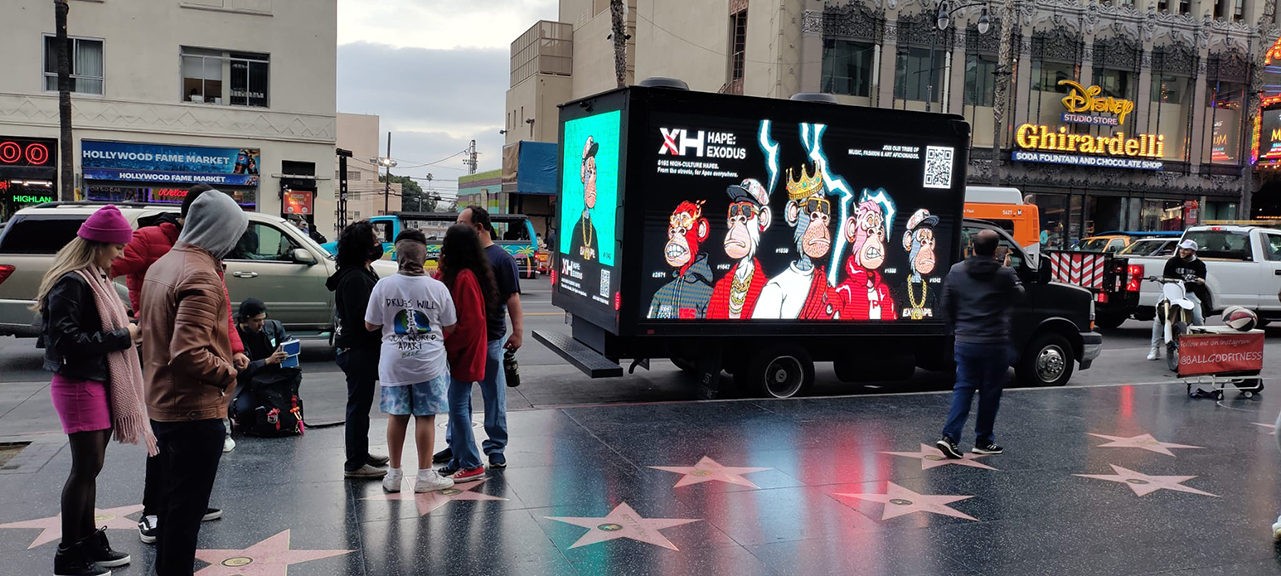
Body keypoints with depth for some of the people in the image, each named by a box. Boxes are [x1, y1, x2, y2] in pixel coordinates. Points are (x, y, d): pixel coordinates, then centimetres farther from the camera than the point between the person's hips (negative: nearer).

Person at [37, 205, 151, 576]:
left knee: (90, 467, 15)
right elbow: (67, 341, -23)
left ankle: (89, 543, 25)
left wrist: (129, 330, 2)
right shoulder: (71, 283, -18)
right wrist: (123, 336, -18)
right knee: (86, 467, -2)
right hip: (78, 386, -9)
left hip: (98, 383, 9)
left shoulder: (93, 279, 13)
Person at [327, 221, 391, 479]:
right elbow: (362, 317, -25)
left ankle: (361, 453, 33)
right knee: (359, 405, -3)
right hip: (359, 350, -11)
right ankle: (355, 464, 5)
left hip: (363, 349, 11)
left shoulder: (364, 273, 14)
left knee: (360, 404, 20)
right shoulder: (355, 278, -20)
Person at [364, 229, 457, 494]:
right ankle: (425, 475, 12)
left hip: (394, 363, 2)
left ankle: (394, 474, 22)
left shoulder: (384, 286, -8)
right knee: (425, 417, 6)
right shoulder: (437, 288, -9)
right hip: (429, 363, -1)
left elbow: (370, 325, 1)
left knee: (397, 417, 12)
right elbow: (450, 327, 1)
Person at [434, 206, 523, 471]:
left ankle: (496, 448, 15)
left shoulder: (501, 259, -7)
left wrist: (517, 330, -19)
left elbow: (512, 297, -11)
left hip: (489, 339, -7)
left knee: (493, 395, 4)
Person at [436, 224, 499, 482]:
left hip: (463, 355, -10)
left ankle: (472, 465, 5)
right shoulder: (452, 275, 9)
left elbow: (471, 322, -23)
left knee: (458, 407, -4)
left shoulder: (465, 279, -21)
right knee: (458, 405, 16)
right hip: (457, 352, 10)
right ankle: (459, 458, 27)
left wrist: (448, 346, -17)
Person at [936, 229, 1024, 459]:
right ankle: (983, 441, 17)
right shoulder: (1005, 274, -10)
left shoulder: (956, 271, 1)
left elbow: (945, 304, 5)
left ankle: (950, 436, -6)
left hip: (965, 342, 3)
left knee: (963, 388, 9)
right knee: (990, 392, 9)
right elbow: (1018, 296, 8)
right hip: (995, 344, -3)